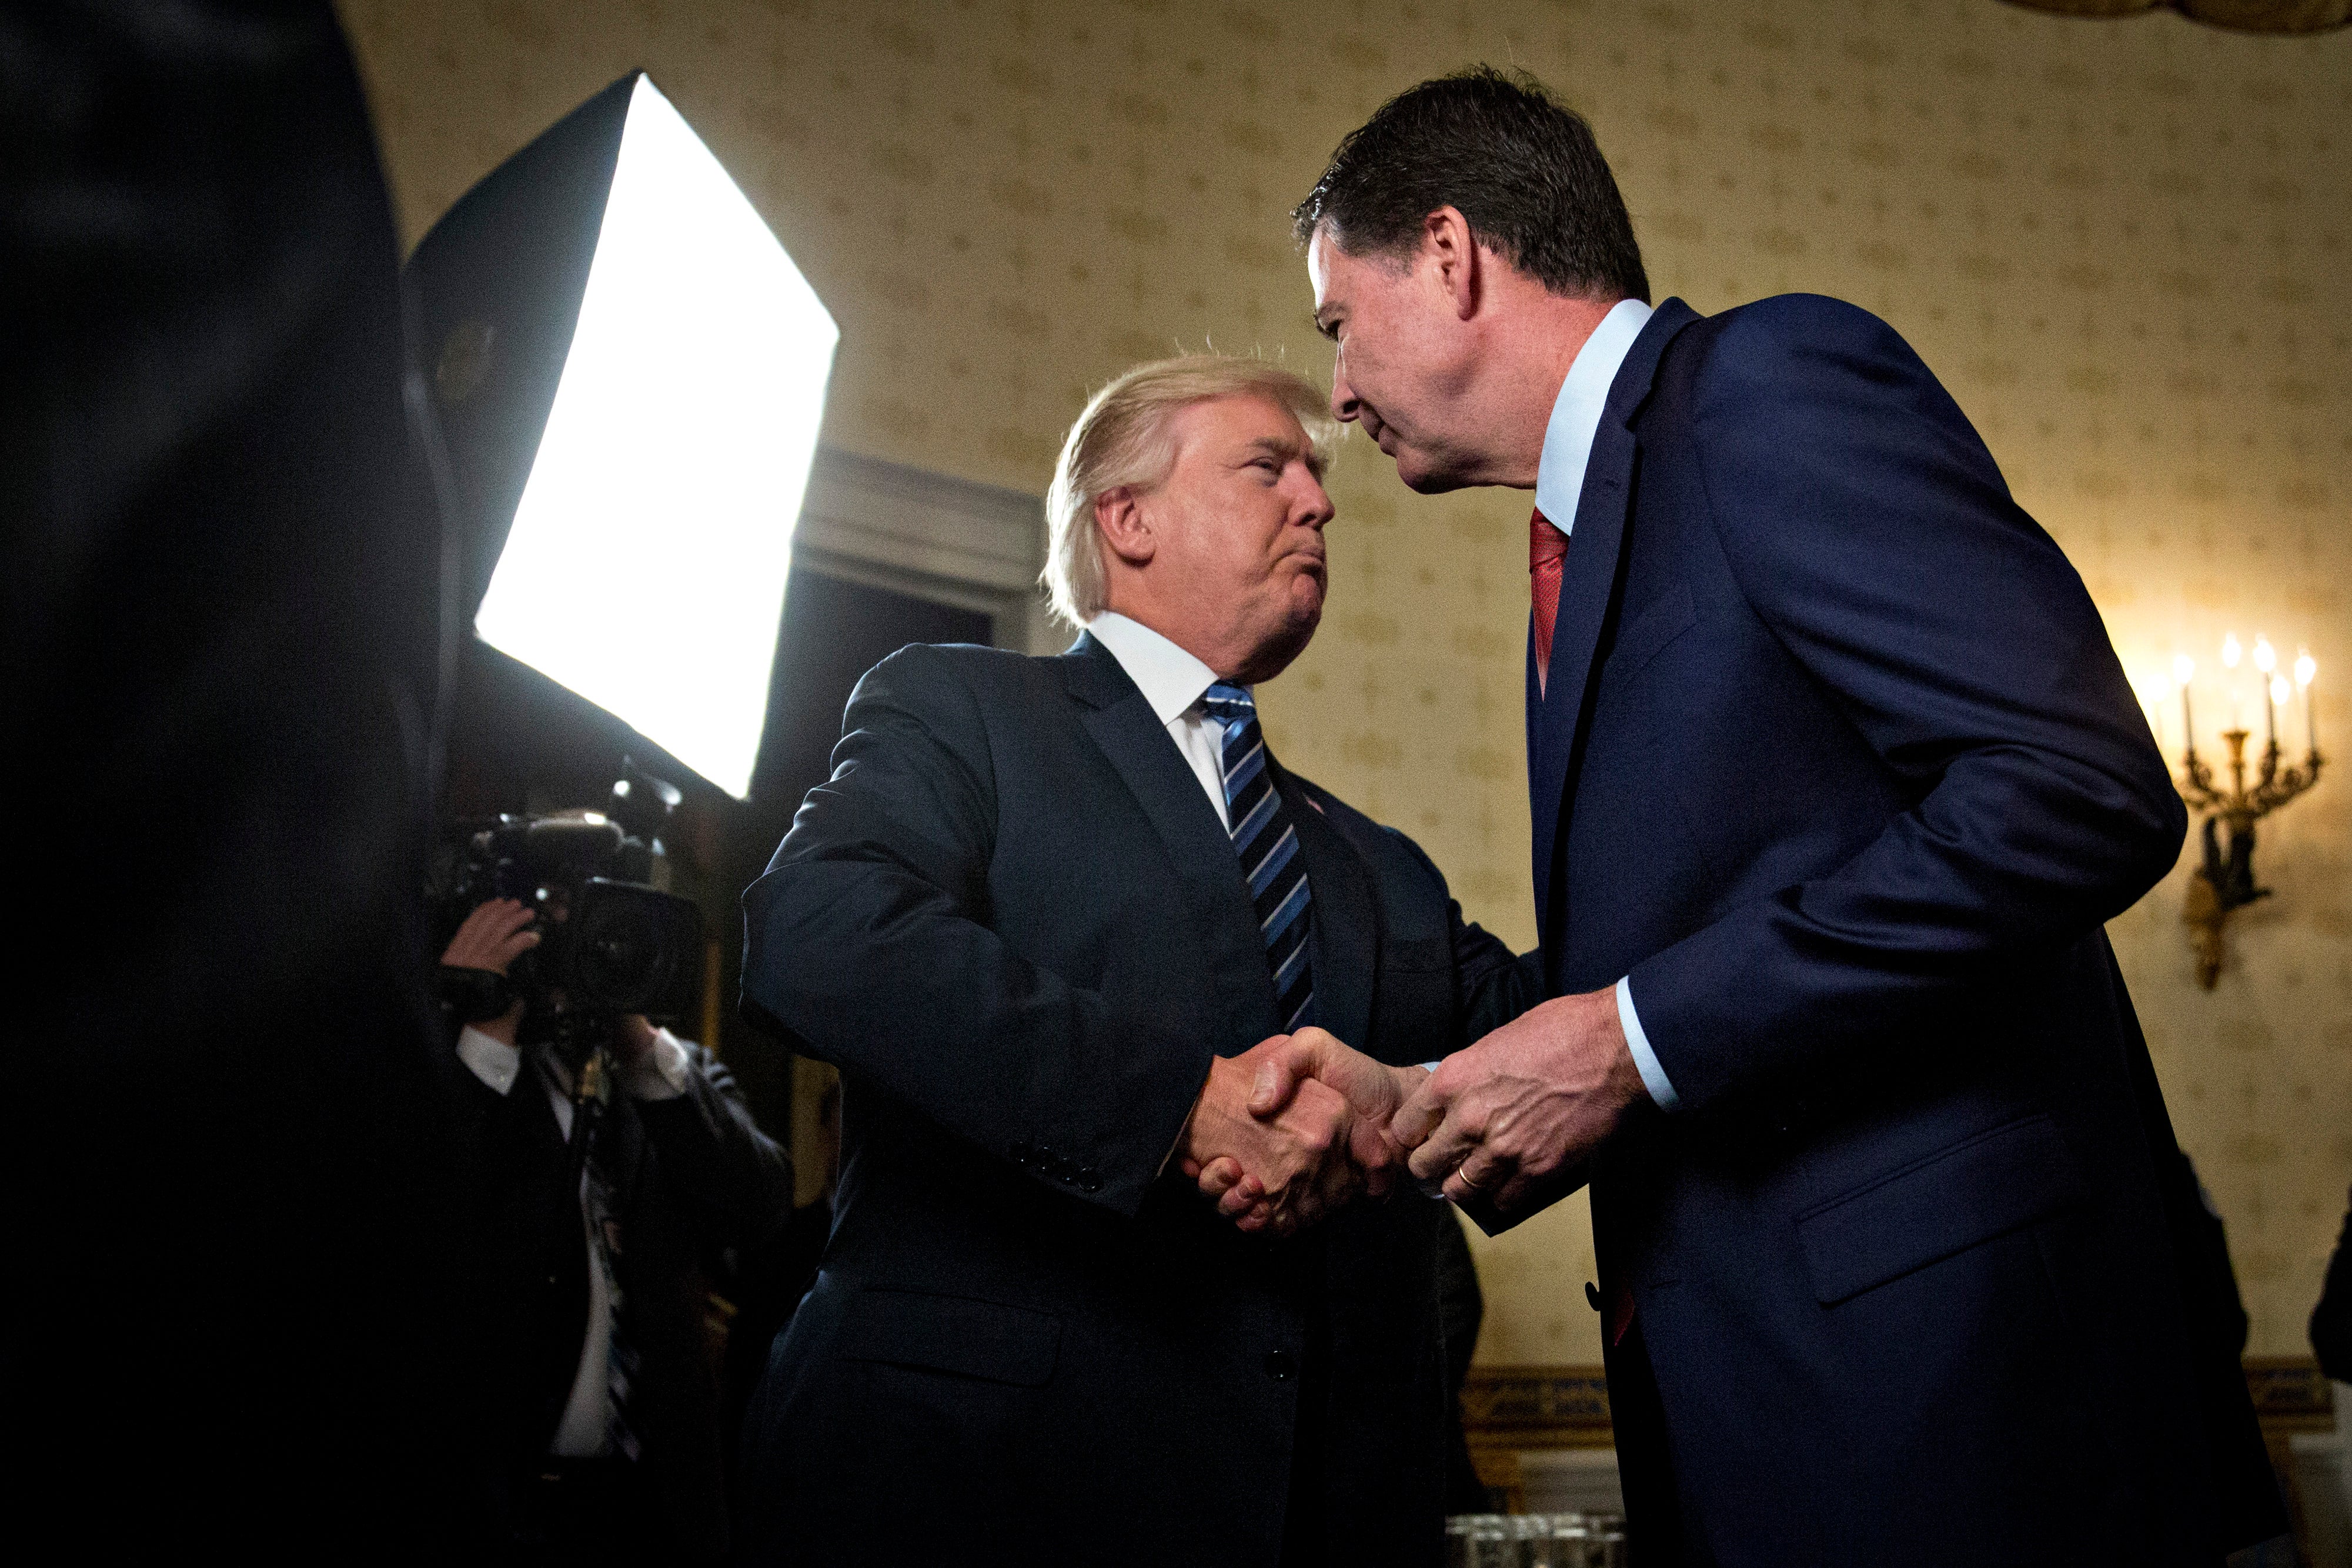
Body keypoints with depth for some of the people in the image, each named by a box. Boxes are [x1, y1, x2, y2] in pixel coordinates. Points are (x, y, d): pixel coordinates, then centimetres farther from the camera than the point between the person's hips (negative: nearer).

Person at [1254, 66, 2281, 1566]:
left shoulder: (1773, 378, -9)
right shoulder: (1588, 542, 19)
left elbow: (2082, 791, -21)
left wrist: (1634, 1043, -18)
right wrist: (1396, 1101, 5)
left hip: (1937, 1346, -8)